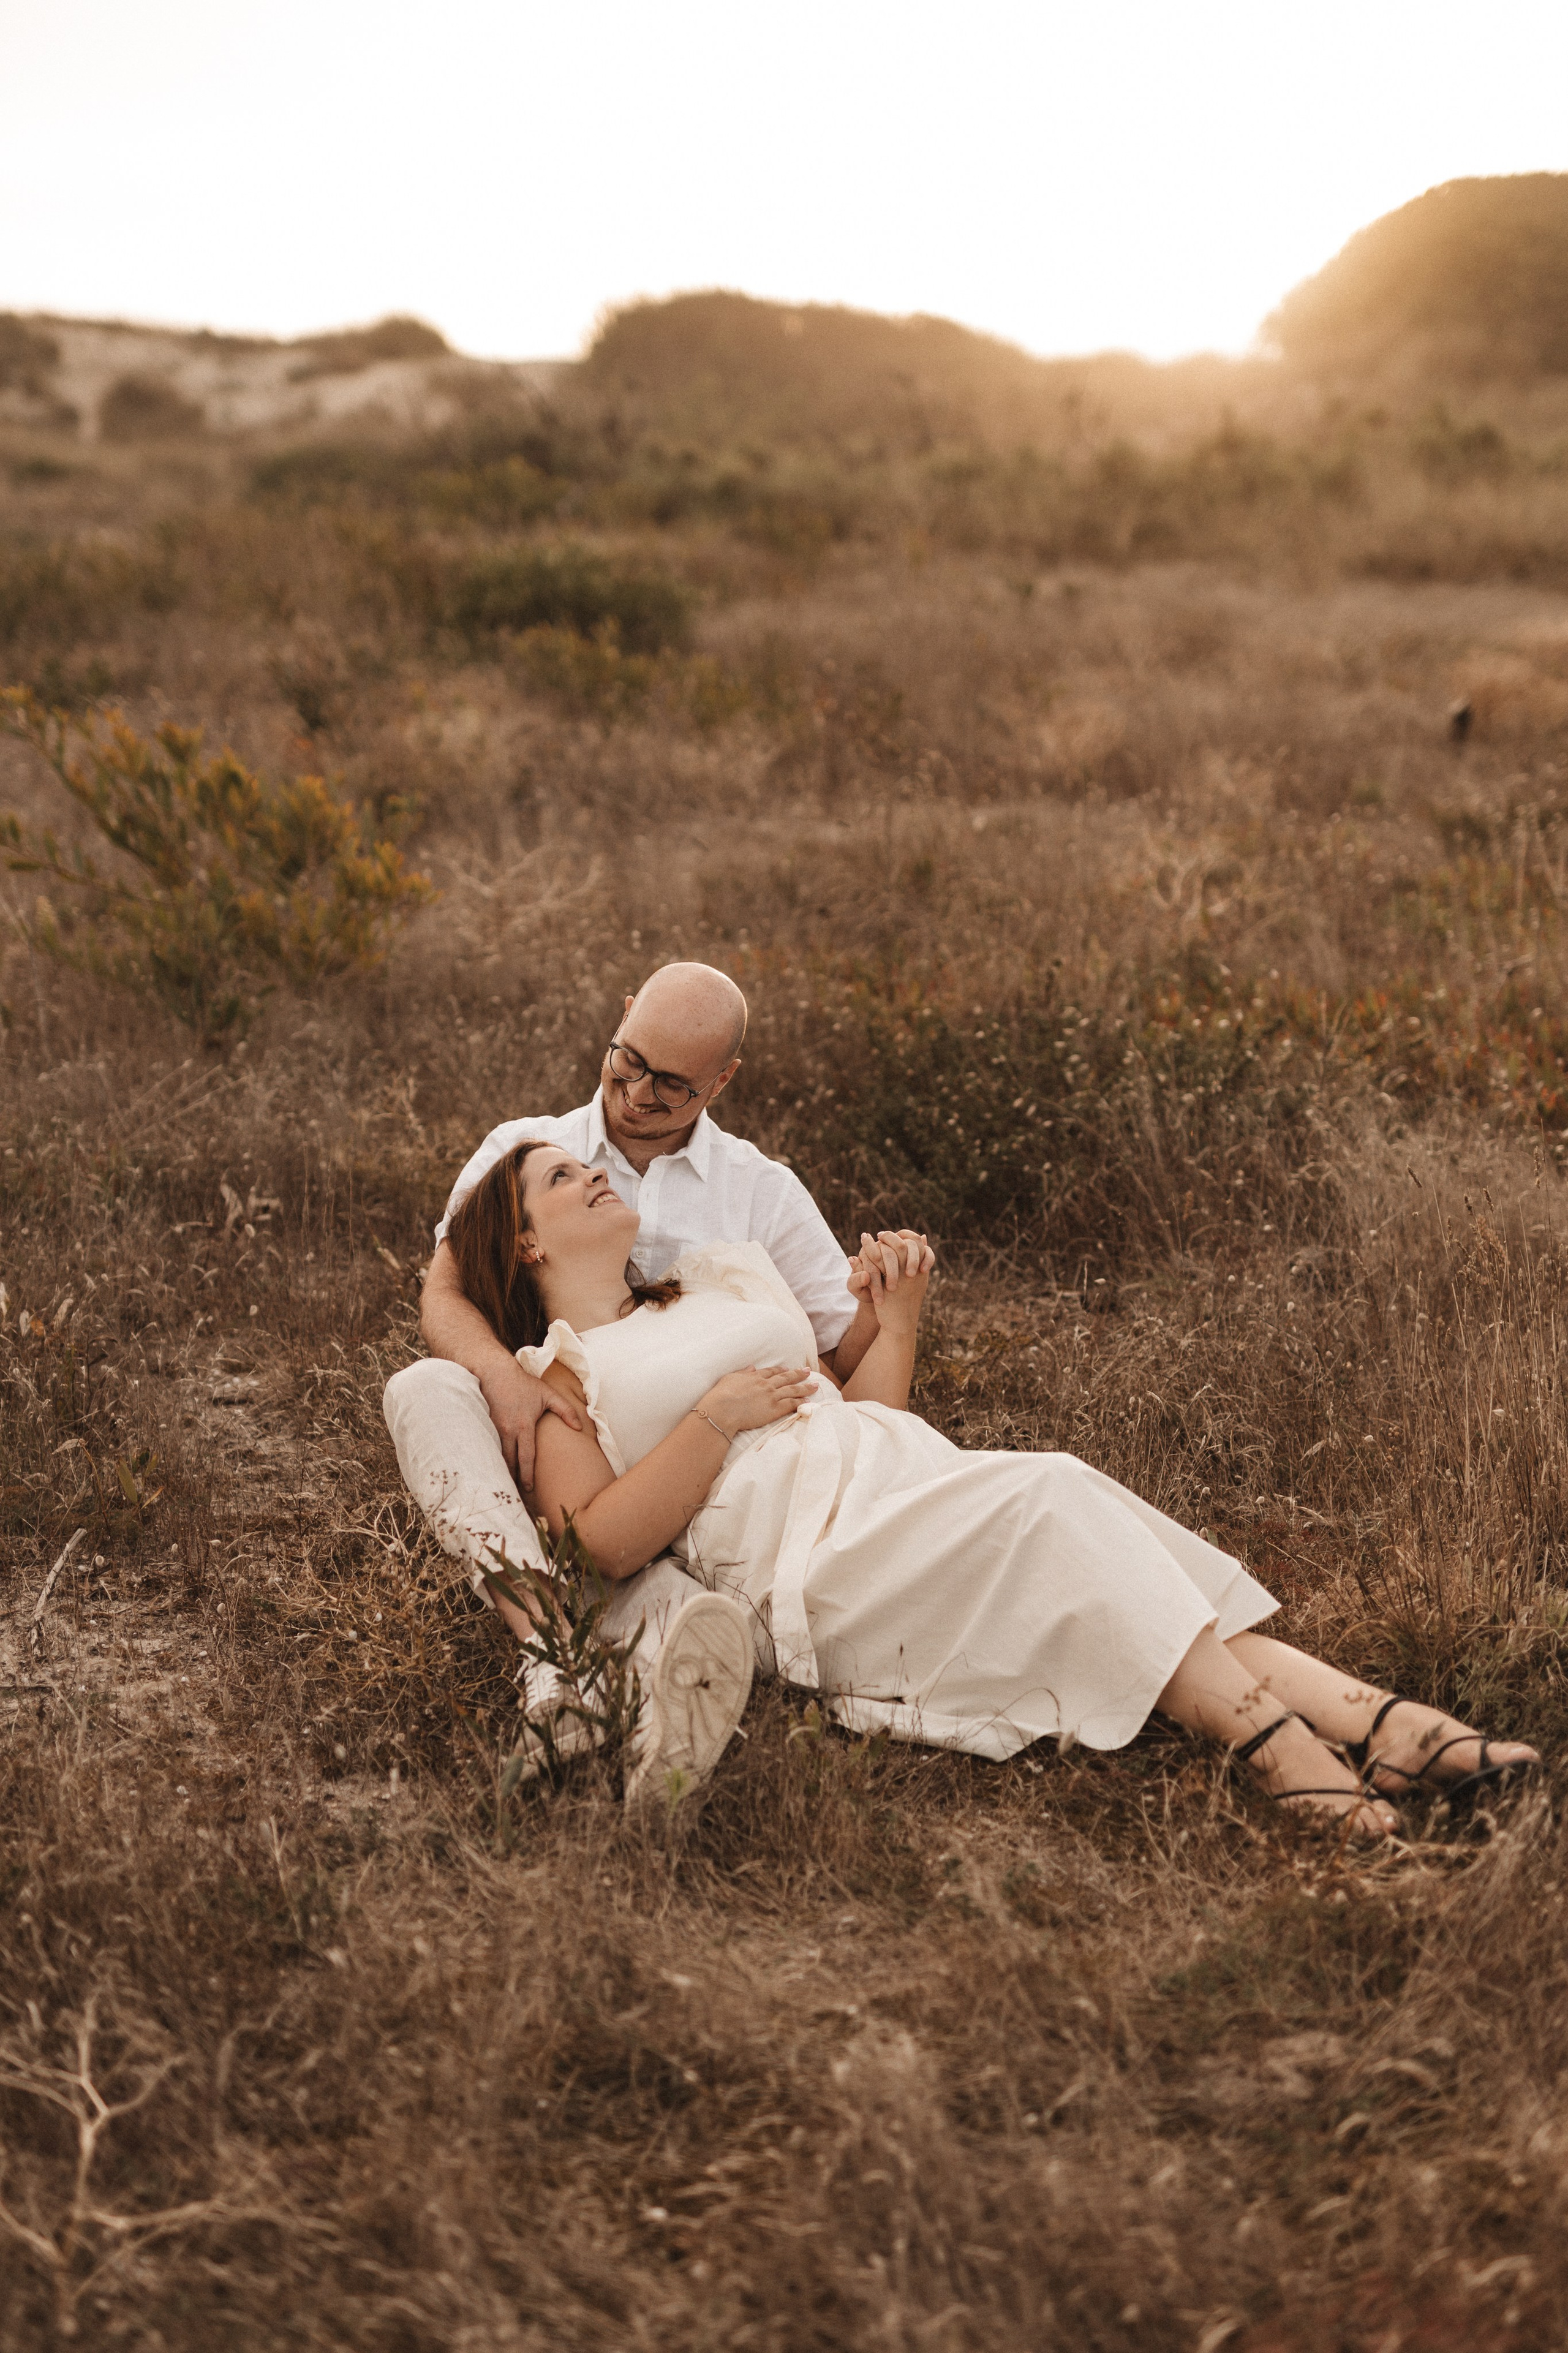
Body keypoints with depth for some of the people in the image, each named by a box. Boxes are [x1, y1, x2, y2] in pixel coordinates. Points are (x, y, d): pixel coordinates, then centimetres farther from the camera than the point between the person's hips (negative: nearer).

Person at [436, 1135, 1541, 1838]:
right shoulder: (554, 1377, 10)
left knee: (1062, 1507, -23)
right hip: (809, 1564, -6)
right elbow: (599, 1545, -6)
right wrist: (719, 1416, -8)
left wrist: (895, 1317, 13)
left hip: (911, 1475, 6)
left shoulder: (718, 1284, 30)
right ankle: (1270, 1740, -34)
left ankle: (1353, 1710, -34)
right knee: (1050, 1500, -28)